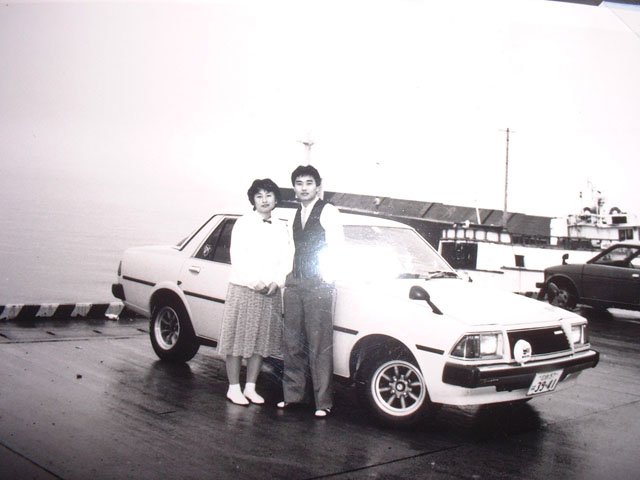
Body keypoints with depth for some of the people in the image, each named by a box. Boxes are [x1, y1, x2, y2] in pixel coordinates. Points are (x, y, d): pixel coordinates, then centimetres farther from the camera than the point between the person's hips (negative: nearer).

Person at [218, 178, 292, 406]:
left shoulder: (281, 227, 12)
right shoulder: (244, 223, -1)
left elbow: (286, 259, 8)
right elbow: (237, 257, -8)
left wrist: (277, 282, -7)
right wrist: (254, 282, -14)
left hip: (270, 292, 4)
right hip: (243, 289, -4)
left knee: (261, 341, 7)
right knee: (238, 339, 0)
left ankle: (250, 387, 17)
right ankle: (234, 388, 9)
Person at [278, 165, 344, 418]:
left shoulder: (328, 211, -2)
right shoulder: (295, 215, 19)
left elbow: (336, 245, -9)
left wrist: (327, 272, -10)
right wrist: (286, 278, 12)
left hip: (318, 284, -7)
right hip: (294, 283, 7)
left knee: (319, 345, -6)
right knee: (293, 342, 10)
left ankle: (323, 401, 0)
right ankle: (293, 394, 20)